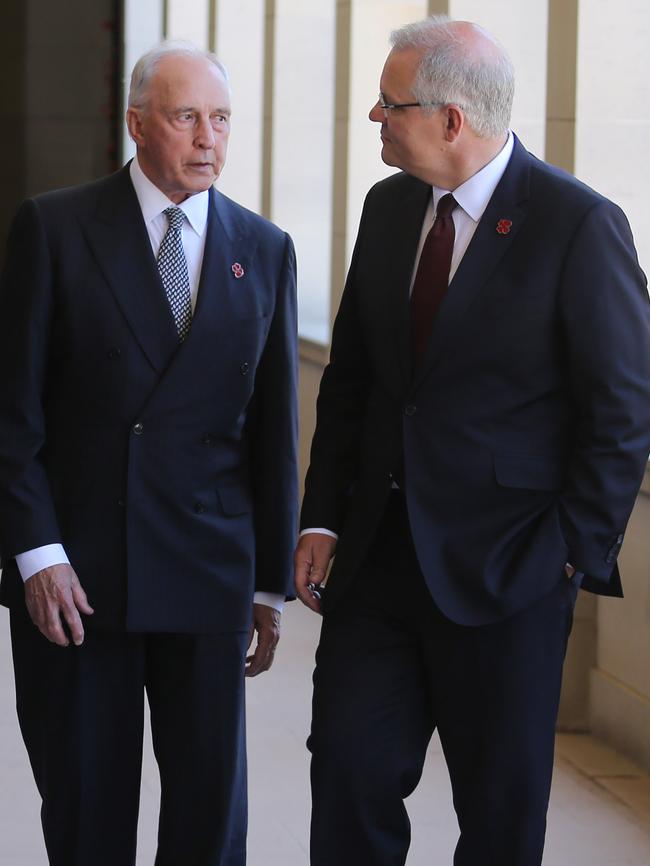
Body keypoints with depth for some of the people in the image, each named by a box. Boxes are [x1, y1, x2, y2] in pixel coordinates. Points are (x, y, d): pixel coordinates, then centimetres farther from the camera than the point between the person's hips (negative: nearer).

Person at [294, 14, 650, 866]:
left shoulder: (580, 225, -13)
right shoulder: (389, 207, 7)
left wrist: (575, 553, -11)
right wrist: (323, 518, 6)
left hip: (504, 570, -5)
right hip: (380, 555, 6)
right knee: (348, 765, 4)